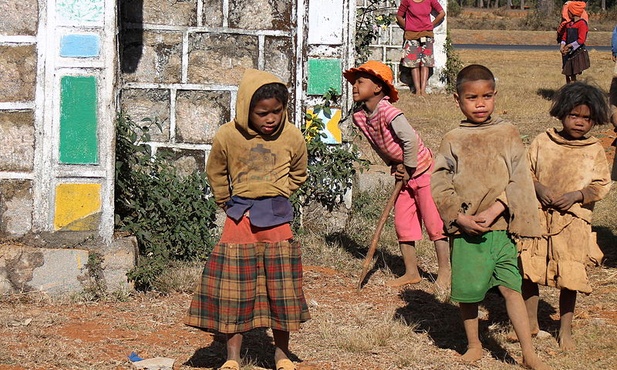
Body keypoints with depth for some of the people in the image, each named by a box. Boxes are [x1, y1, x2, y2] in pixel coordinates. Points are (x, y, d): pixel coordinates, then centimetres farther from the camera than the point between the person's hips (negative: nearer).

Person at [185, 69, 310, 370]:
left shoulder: (292, 137, -4)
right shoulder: (227, 136, -7)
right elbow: (216, 174, 12)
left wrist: (276, 199, 10)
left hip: (277, 219, 0)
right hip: (239, 220, 0)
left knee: (280, 288, 4)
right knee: (232, 288, 1)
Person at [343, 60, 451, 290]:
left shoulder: (387, 112, -28)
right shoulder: (359, 117, -3)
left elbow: (410, 139, -31)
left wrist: (408, 169, -19)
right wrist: (394, 165, 4)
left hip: (422, 170, -8)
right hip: (404, 175, 8)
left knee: (433, 222, -2)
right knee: (402, 222, 10)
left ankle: (444, 271, 9)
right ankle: (411, 272, 20)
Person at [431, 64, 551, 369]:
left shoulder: (508, 134, 2)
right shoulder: (453, 141, 1)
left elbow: (518, 181, -3)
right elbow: (439, 186, -1)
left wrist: (493, 212, -14)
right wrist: (460, 218, -13)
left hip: (501, 227, 0)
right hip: (465, 230, 0)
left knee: (511, 286, -2)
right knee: (467, 290, 7)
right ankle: (473, 345, 27)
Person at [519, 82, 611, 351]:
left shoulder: (595, 151, 1)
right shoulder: (542, 142, 2)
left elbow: (601, 185, 1)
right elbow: (525, 172, 6)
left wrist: (577, 195, -14)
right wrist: (538, 188, -12)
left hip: (573, 220, -1)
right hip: (538, 217, 1)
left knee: (569, 276, 3)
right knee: (529, 270, 6)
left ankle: (565, 329, 18)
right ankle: (531, 322, 23)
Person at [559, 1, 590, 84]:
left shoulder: (582, 23, -10)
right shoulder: (569, 24, 14)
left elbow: (581, 40, -17)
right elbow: (564, 37, 17)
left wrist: (569, 46, -16)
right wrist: (562, 46, -3)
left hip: (578, 53, -8)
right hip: (568, 54, 8)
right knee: (567, 75, 9)